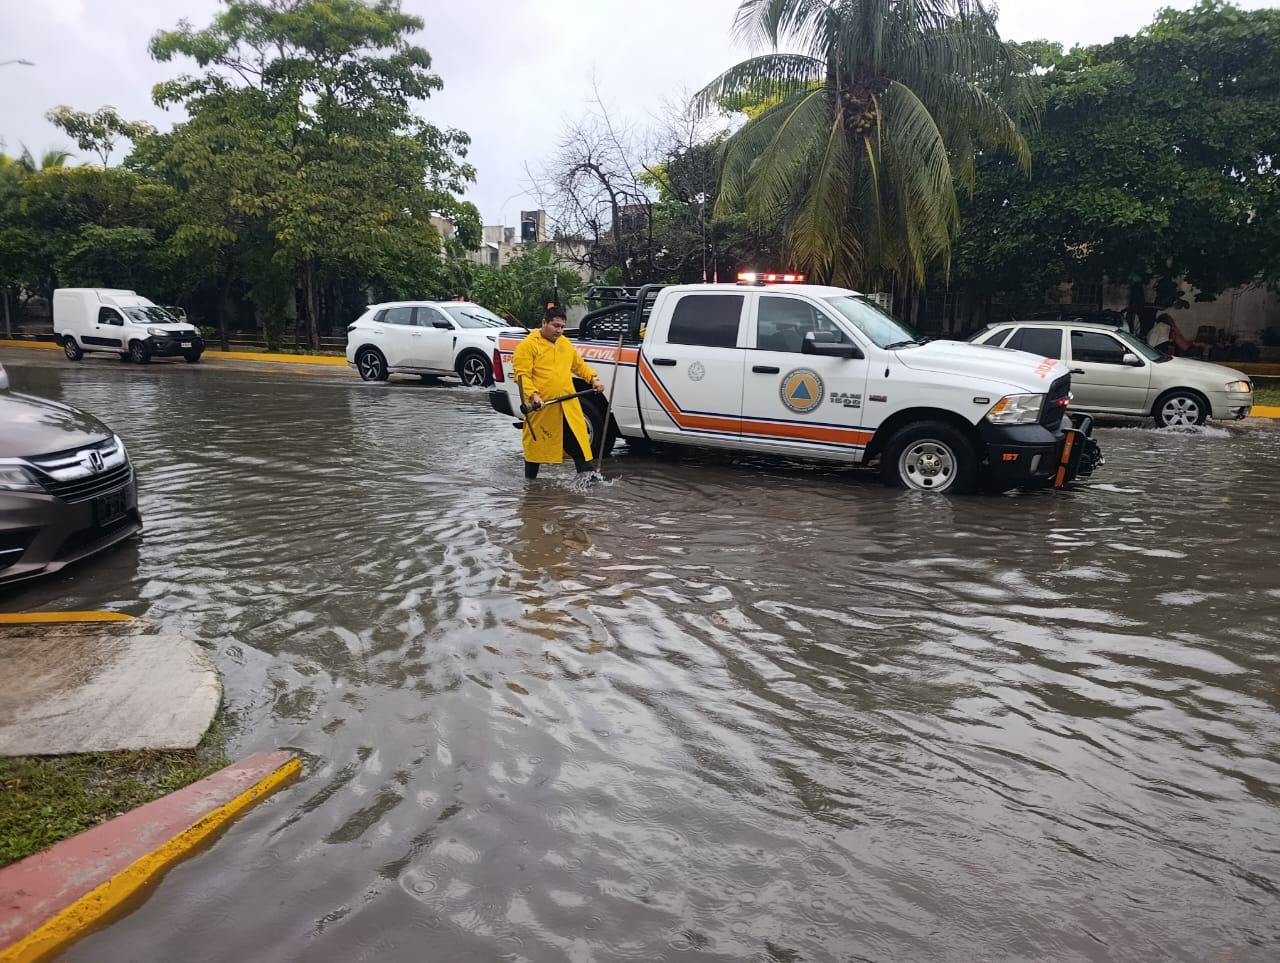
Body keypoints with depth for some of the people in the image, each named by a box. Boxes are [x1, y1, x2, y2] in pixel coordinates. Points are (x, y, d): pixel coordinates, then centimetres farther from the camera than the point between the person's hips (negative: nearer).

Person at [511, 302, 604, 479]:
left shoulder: (565, 343, 15)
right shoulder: (529, 345, -7)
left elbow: (579, 365, 26)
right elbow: (522, 375, -14)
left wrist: (593, 379, 12)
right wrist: (533, 394, -27)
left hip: (568, 406, 5)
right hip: (541, 407, -5)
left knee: (578, 440, 1)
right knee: (537, 443, 7)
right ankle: (530, 480, 22)